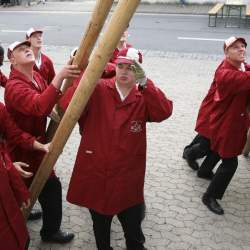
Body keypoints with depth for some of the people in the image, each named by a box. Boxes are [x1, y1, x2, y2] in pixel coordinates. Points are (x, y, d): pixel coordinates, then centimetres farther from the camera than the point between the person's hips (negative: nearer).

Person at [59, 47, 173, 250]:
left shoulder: (144, 98, -2)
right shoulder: (98, 90, -7)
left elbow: (164, 112, -22)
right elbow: (67, 106, -20)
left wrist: (144, 82, -29)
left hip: (127, 177, 0)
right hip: (95, 172, 0)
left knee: (133, 224, 16)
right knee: (100, 222, 22)